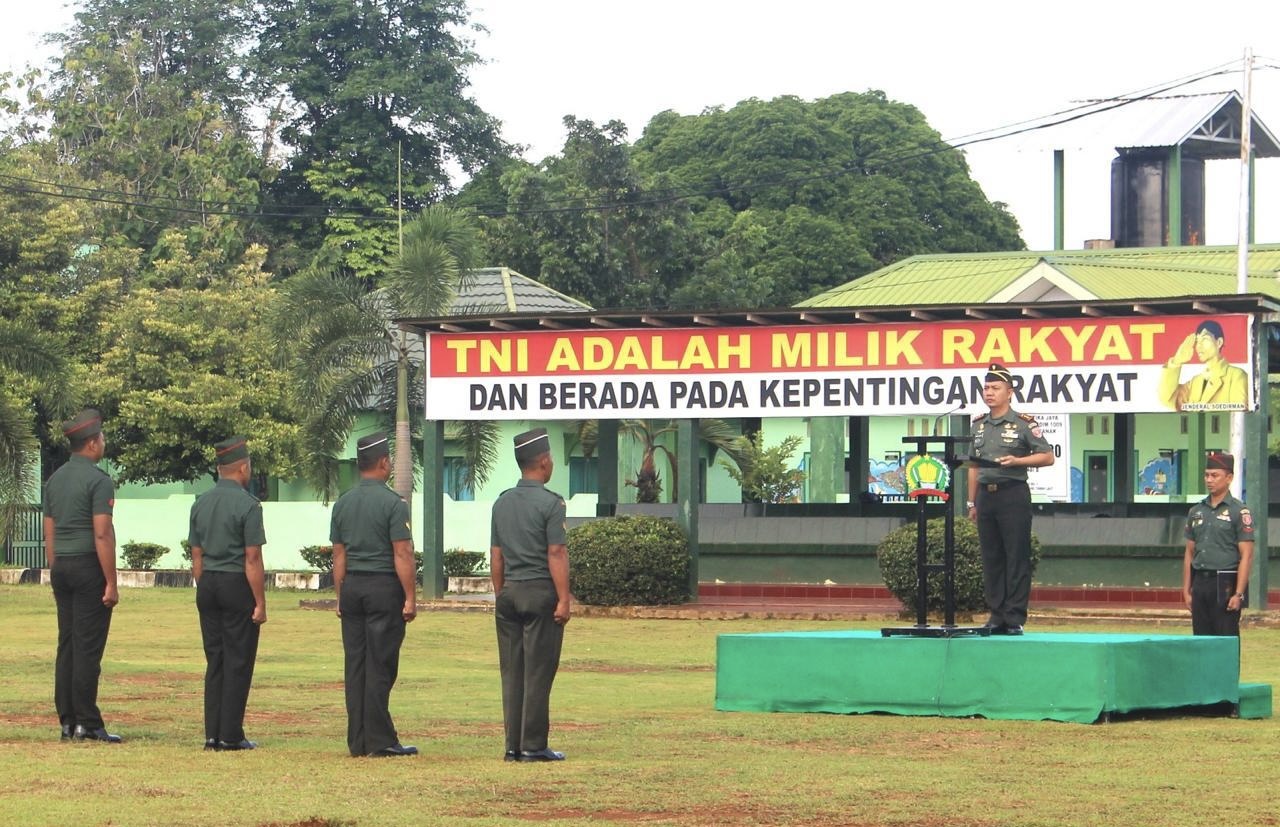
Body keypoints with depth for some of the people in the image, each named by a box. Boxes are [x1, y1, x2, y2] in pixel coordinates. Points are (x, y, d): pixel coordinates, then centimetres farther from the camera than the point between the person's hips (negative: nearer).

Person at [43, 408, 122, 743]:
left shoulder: (55, 480, 13)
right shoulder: (98, 480, -11)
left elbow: (49, 535, 15)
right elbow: (102, 534, -16)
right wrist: (111, 583, -15)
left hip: (61, 567, 7)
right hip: (89, 566, -7)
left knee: (67, 645, 8)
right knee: (88, 647, -6)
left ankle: (68, 722, 8)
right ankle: (87, 723, -7)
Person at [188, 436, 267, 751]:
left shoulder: (201, 503, 9)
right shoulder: (247, 504, -11)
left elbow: (196, 556, 12)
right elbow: (252, 559, -14)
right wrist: (260, 603, -10)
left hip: (207, 584, 6)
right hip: (237, 585, -6)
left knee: (215, 661, 10)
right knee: (238, 663, -1)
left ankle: (212, 734, 8)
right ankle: (231, 735, -2)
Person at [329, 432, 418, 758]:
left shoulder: (343, 503, 9)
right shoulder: (392, 503, -10)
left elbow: (339, 555, 12)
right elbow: (403, 555, -13)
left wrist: (340, 596, 16)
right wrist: (410, 598, -10)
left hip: (352, 587, 6)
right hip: (384, 587, -6)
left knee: (355, 665, 7)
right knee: (380, 666, -4)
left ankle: (358, 741, 8)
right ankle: (380, 741, -4)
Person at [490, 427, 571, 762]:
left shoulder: (502, 502, 11)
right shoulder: (550, 502, -9)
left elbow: (496, 556, 13)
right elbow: (556, 554, -13)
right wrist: (564, 599, -12)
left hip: (510, 591, 6)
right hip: (541, 592, -6)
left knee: (511, 672, 8)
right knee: (538, 671, -3)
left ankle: (513, 745, 8)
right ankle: (533, 746, -3)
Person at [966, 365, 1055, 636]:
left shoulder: (1023, 423, -3)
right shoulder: (978, 425, 13)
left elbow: (1047, 457, -4)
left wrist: (1017, 461, -17)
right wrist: (972, 502, 15)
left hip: (1013, 494, -5)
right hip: (986, 495, 6)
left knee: (1017, 557, -5)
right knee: (991, 559, 6)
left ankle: (1015, 618, -4)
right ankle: (996, 616, 10)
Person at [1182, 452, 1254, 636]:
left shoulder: (1239, 511, -4)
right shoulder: (1196, 511, 14)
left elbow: (1246, 556, -8)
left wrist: (1238, 594, -15)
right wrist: (1186, 590, 12)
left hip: (1226, 583, -6)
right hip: (1200, 583, 6)